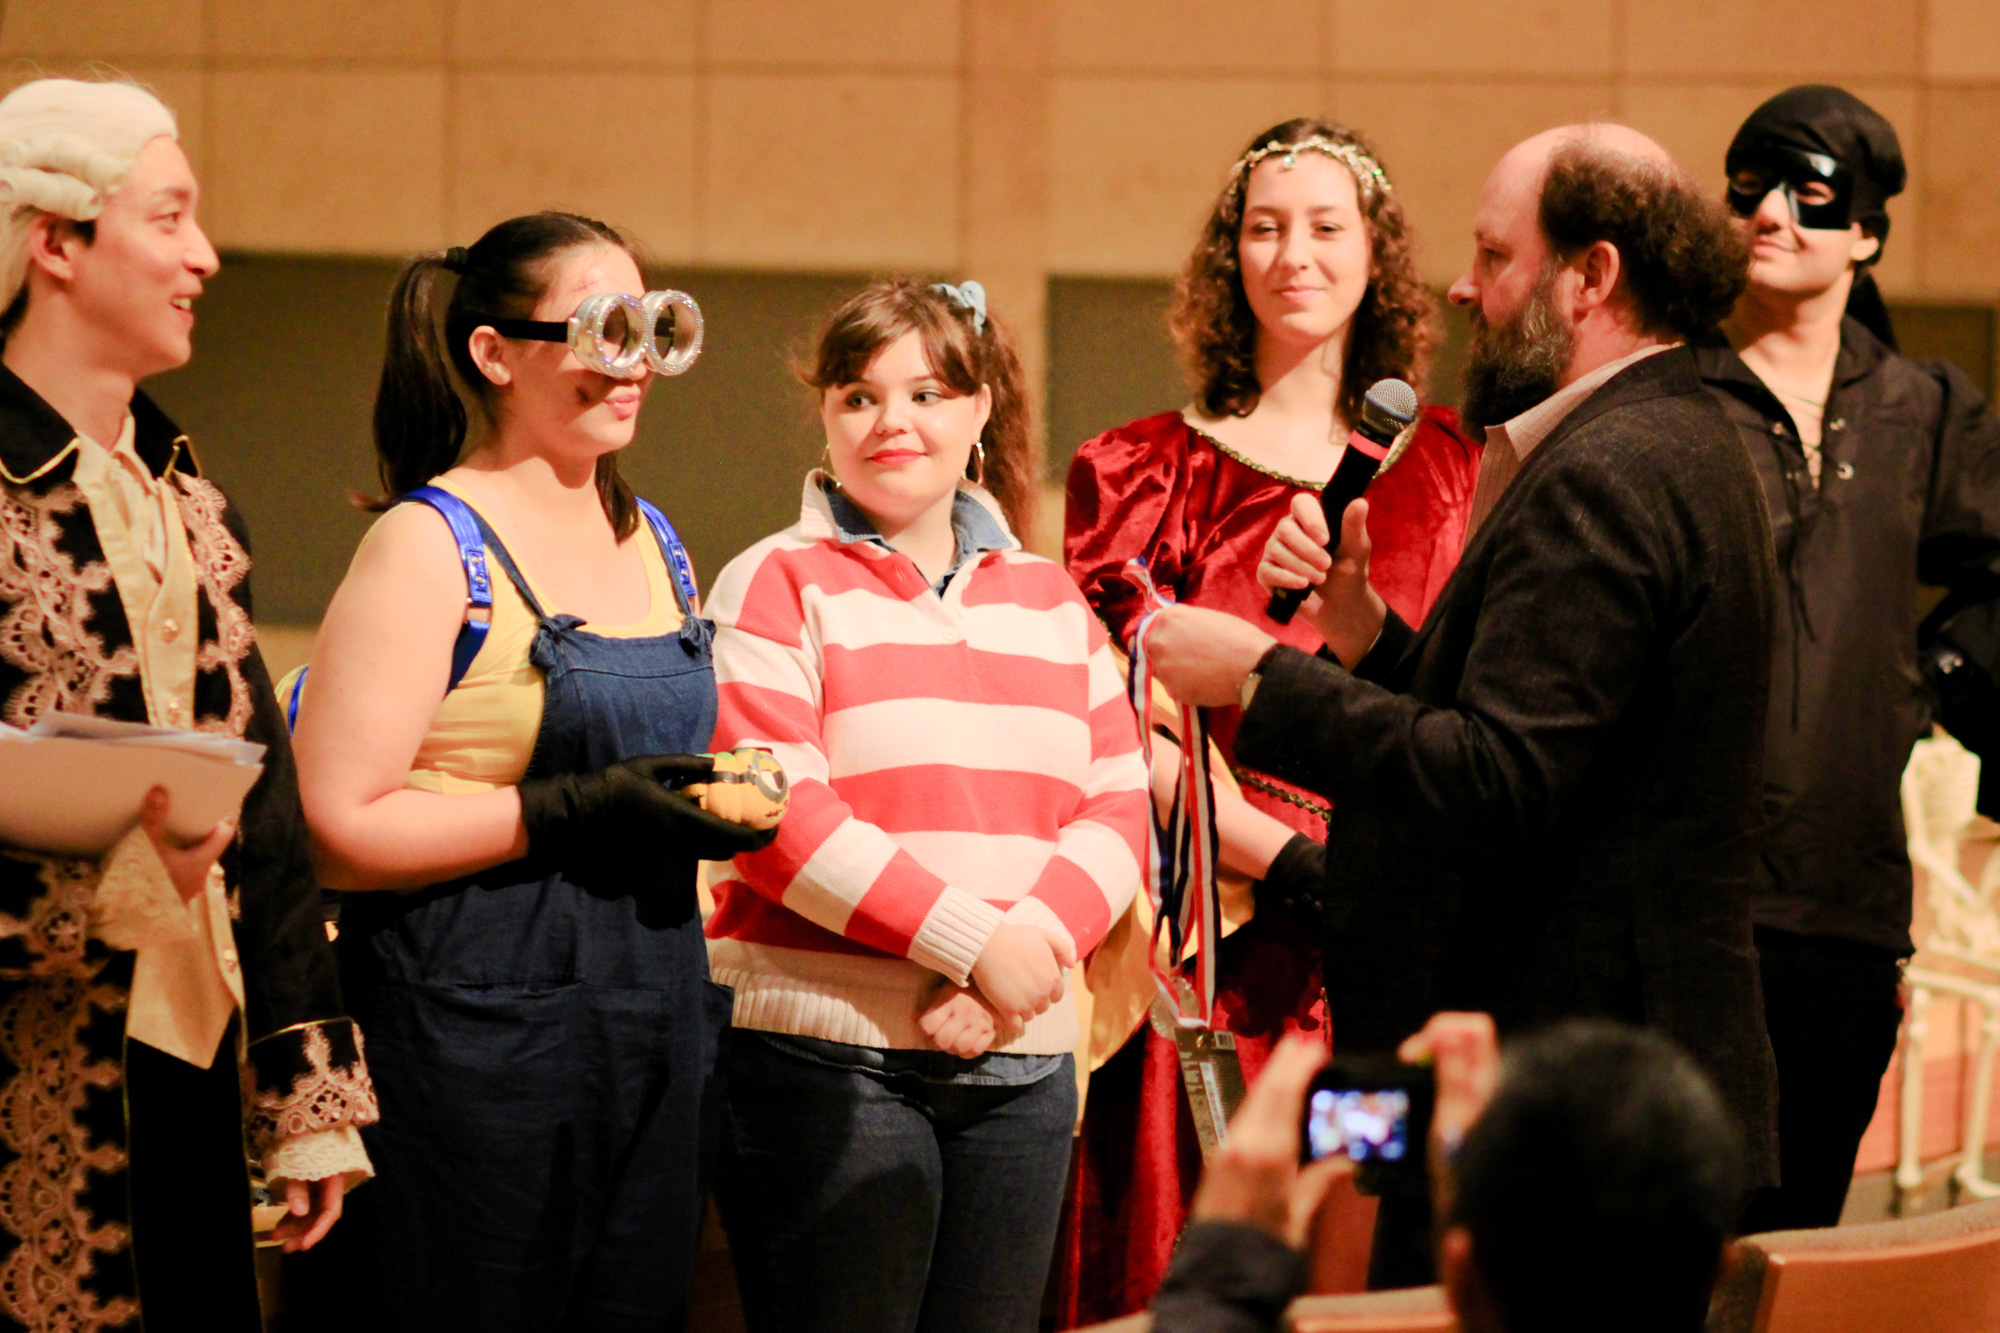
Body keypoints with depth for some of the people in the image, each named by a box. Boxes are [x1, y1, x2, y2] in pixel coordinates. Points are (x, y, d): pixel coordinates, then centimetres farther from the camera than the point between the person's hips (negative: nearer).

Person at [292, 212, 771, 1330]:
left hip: (657, 1021, 7)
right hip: (484, 1019, -7)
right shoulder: (433, 546, -9)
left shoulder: (652, 541, 14)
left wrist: (720, 802, 8)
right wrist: (571, 813, -20)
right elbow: (336, 829, -16)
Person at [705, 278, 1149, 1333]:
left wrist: (1024, 957, -11)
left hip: (1020, 1060, 5)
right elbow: (778, 814, -11)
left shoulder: (1050, 602, 15)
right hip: (824, 1054, -5)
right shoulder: (776, 588, 0)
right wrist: (976, 941, -16)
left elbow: (1119, 810, 8)